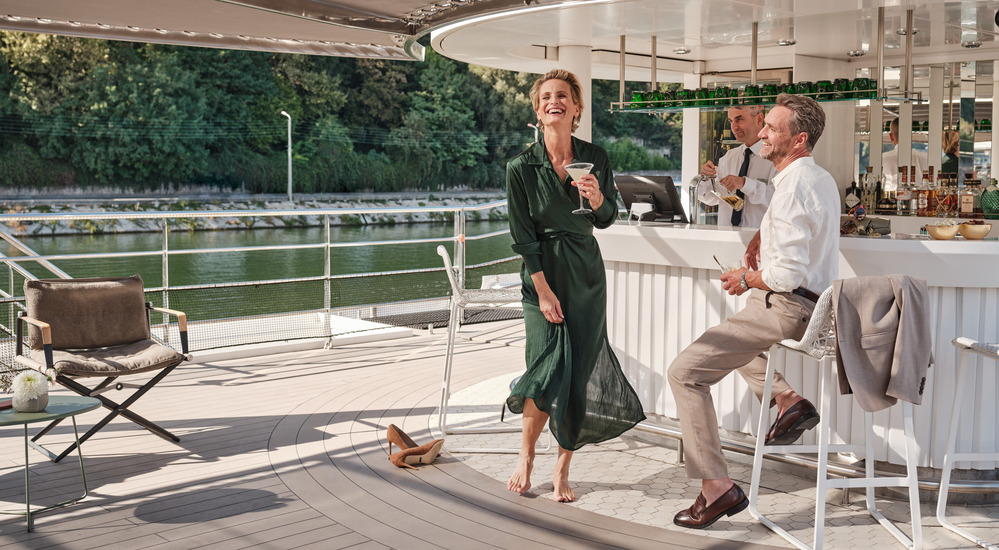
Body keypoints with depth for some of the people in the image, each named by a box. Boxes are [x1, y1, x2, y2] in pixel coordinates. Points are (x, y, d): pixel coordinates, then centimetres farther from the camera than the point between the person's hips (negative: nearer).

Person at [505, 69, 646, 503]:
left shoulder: (596, 159, 2)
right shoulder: (521, 167, -5)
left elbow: (606, 221, 7)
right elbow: (523, 236, -6)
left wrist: (597, 198, -16)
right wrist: (544, 290, -11)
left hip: (586, 273, 3)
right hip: (541, 273, -2)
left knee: (581, 373, -1)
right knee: (549, 369, -13)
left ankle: (562, 469, 13)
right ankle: (526, 455, 11)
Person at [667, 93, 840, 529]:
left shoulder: (793, 187, -19)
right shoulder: (822, 179, 12)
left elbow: (789, 273, -25)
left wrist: (745, 279, -6)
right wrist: (761, 236, 17)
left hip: (784, 309, -10)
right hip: (812, 308, 10)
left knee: (685, 372, -10)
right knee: (732, 331, 36)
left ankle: (717, 487, -12)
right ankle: (786, 399, 15)